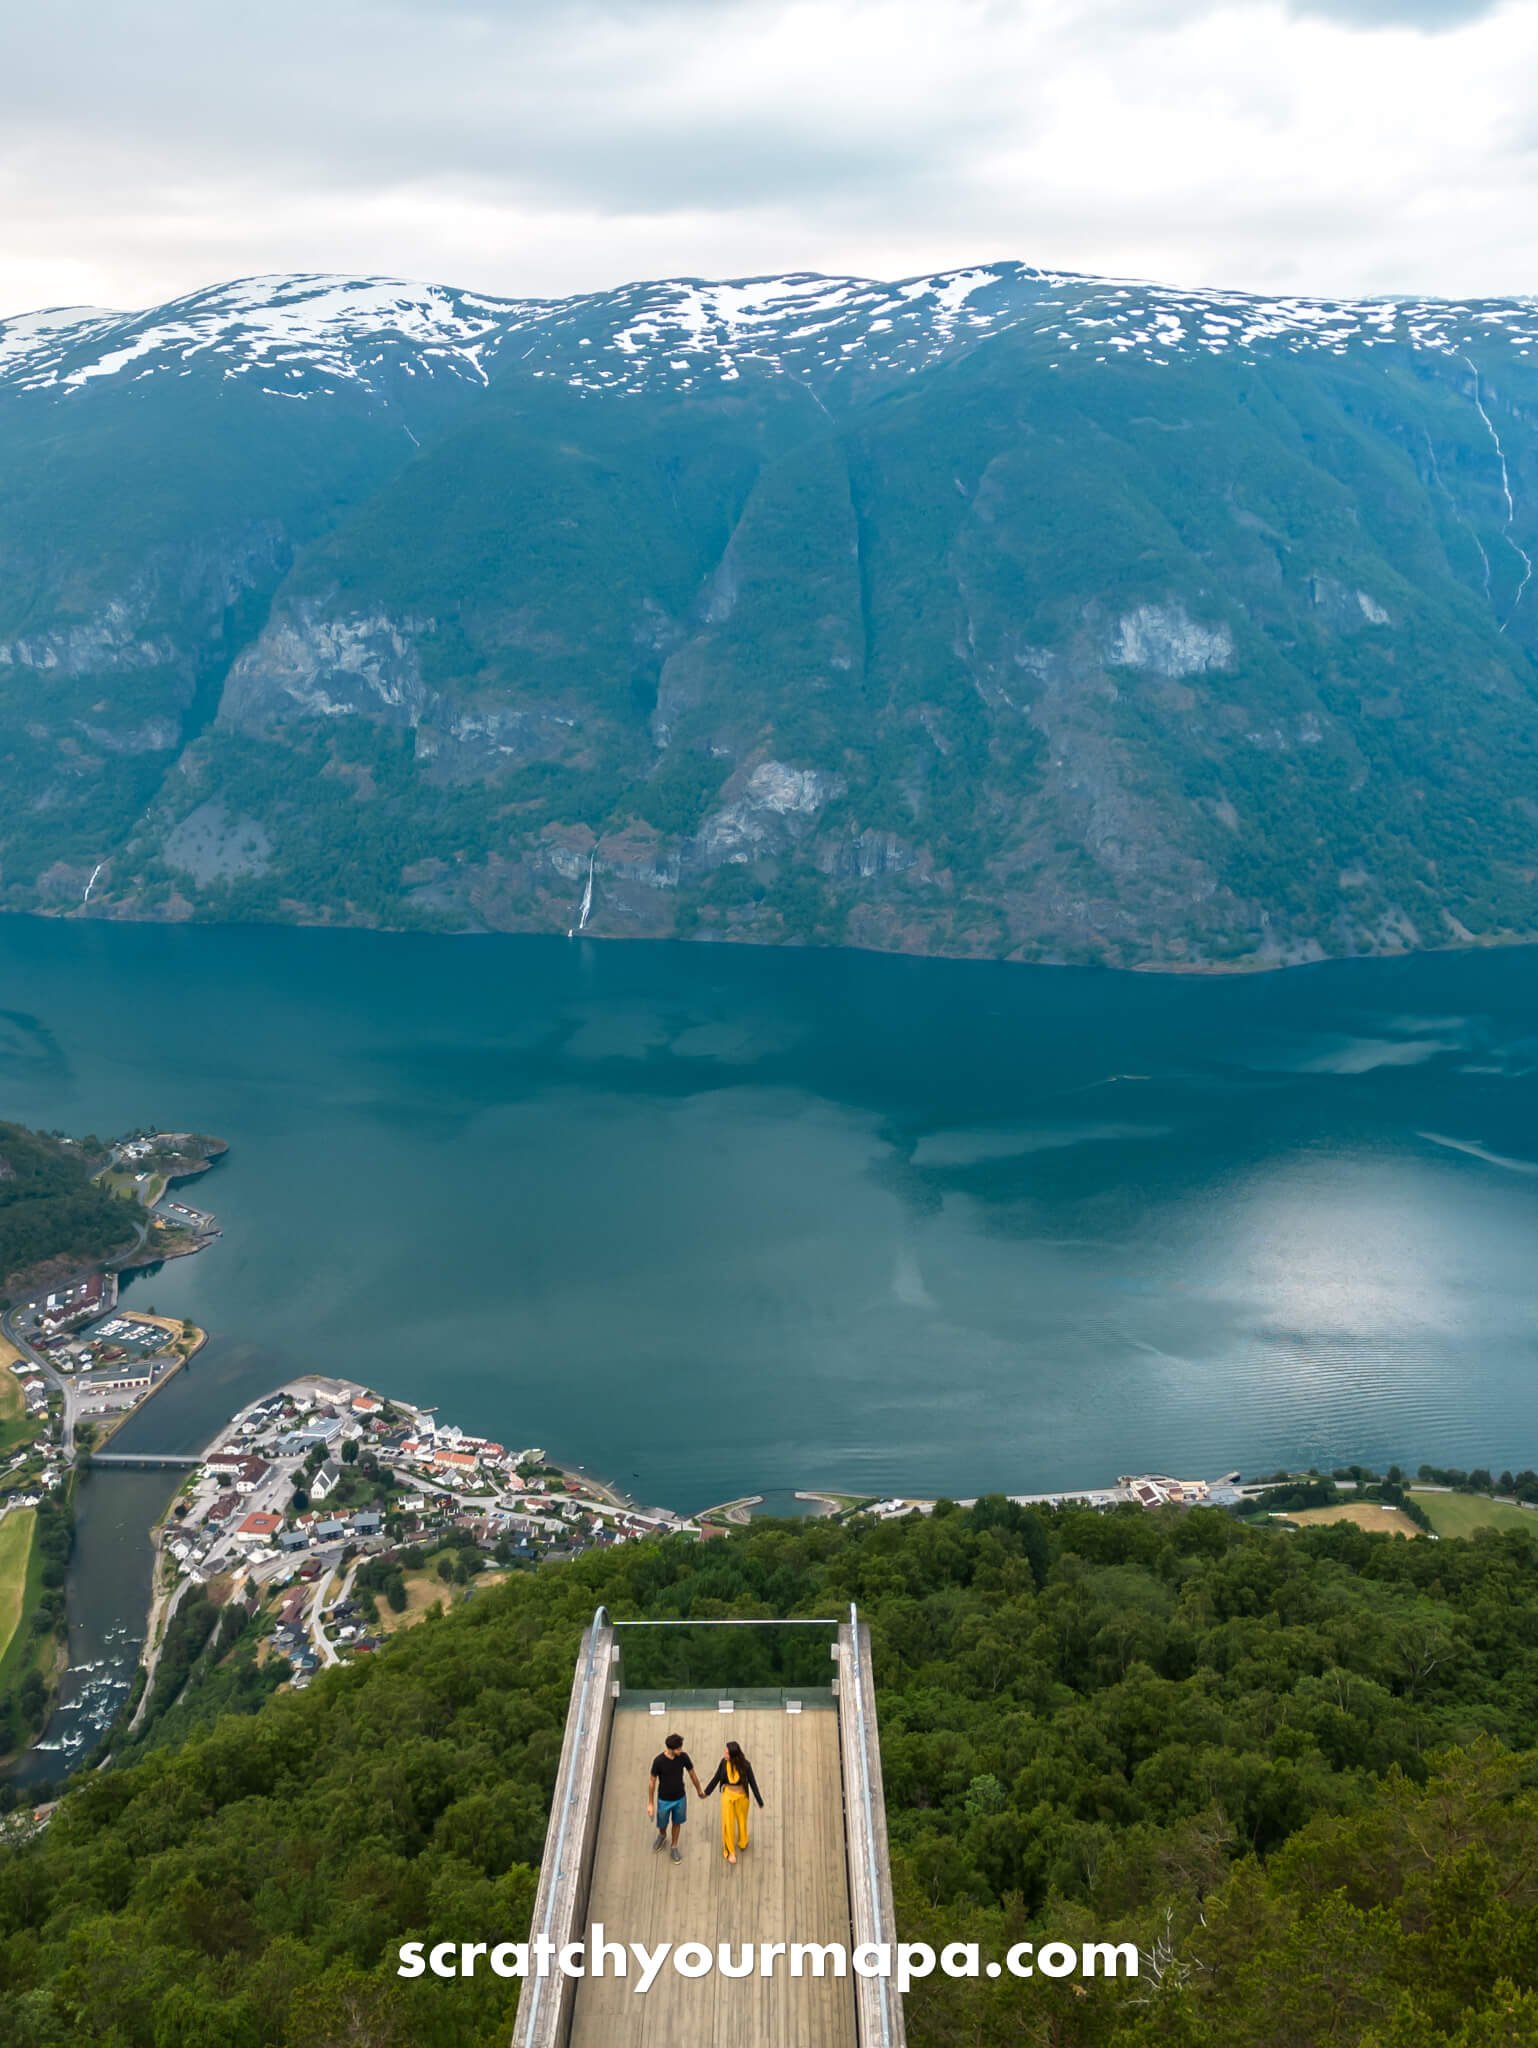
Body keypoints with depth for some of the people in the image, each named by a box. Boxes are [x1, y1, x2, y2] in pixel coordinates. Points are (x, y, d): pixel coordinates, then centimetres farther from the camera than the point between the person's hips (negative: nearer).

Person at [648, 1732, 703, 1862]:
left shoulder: (684, 1757, -20)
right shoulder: (658, 1761, -28)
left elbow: (692, 1775, -3)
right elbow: (652, 1782, -14)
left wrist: (699, 1791, 10)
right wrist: (650, 1803, -6)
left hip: (680, 1798, 2)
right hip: (664, 1800, -2)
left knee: (677, 1823, 20)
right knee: (662, 1824, 20)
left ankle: (674, 1847, 45)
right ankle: (662, 1835, 55)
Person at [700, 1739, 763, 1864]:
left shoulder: (745, 1765, -25)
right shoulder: (724, 1762, -19)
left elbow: (752, 1782, -14)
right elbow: (716, 1778, -3)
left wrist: (760, 1801, -9)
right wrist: (706, 1792, 4)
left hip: (741, 1796, -1)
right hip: (727, 1795, 1)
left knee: (742, 1820, 20)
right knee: (728, 1823, 8)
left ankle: (742, 1842, 46)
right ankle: (730, 1851, 27)